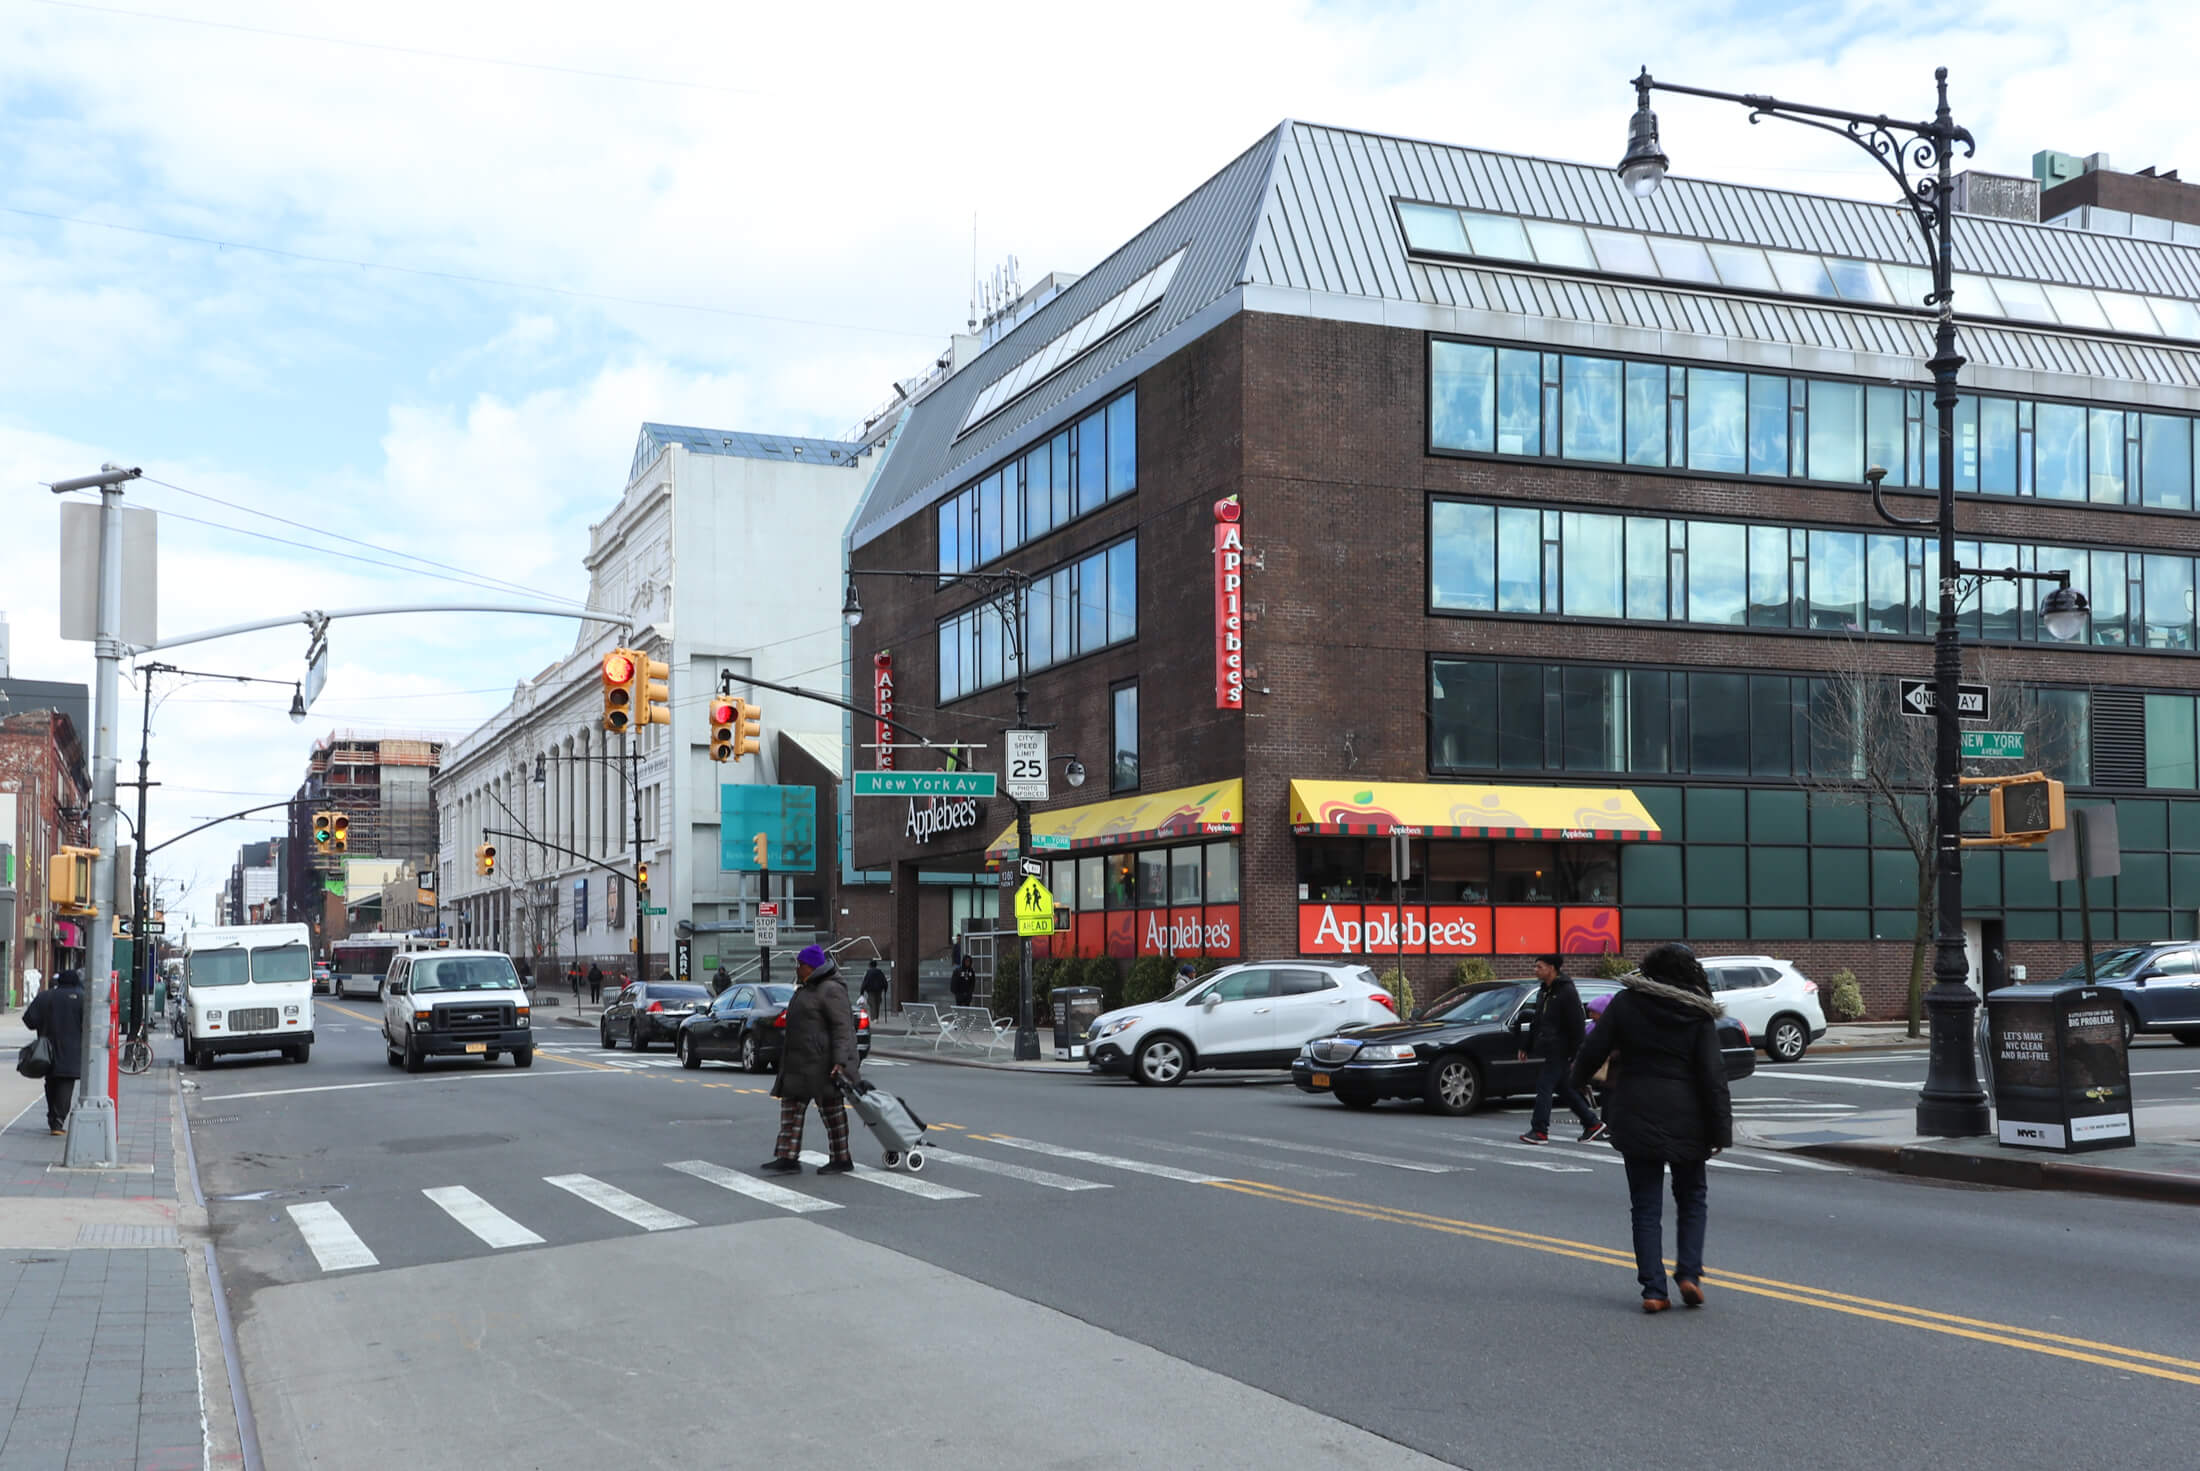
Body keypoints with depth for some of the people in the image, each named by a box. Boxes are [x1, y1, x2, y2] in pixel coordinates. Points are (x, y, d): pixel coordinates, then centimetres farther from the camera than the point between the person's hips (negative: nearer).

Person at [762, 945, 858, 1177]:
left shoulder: (830, 991, -15)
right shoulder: (807, 988, 16)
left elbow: (842, 1027, -20)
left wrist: (840, 1061, -27)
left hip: (824, 1062, -10)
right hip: (803, 1062, 10)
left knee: (830, 1107, -2)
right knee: (792, 1105, 6)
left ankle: (841, 1160, 7)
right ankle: (788, 1158, 6)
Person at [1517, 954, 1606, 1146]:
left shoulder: (1567, 992, -12)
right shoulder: (1543, 992, 16)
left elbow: (1576, 1026, -14)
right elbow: (1536, 1022, 24)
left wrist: (1575, 1056, -17)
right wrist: (1527, 1047, 22)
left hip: (1558, 1051, -9)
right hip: (1543, 1050, 9)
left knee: (1544, 1087, -10)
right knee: (1564, 1089, 12)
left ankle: (1539, 1131, -7)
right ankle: (1593, 1124, 21)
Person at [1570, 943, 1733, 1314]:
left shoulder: (1625, 1003, -4)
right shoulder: (1698, 1016, -5)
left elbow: (1594, 1049, -2)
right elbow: (1713, 1077, -8)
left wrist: (1577, 1079, 18)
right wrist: (1720, 1129, -5)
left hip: (1635, 1117, 1)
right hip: (1685, 1119, -1)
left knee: (1646, 1206, 7)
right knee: (1692, 1197, 18)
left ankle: (1653, 1289, 1)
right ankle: (1688, 1273, 5)